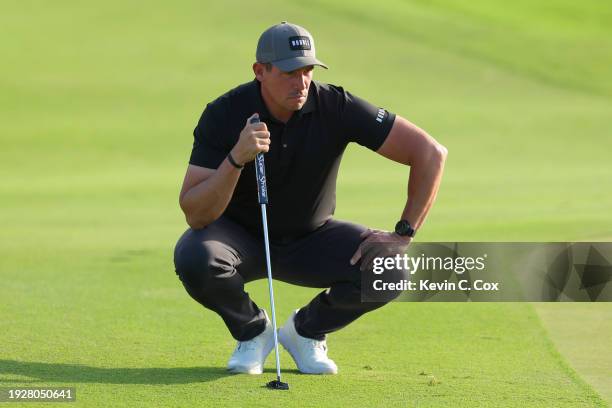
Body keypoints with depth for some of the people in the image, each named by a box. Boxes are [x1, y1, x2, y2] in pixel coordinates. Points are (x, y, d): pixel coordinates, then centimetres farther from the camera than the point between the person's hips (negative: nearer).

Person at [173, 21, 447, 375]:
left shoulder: (335, 107, -21)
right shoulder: (225, 114, -23)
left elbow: (431, 153, -20)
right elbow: (195, 215, -30)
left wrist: (404, 233, -22)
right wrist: (236, 158, -45)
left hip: (312, 239, 1)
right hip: (242, 236, -1)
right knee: (195, 259, -35)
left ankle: (306, 331, 4)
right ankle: (252, 330, -2)